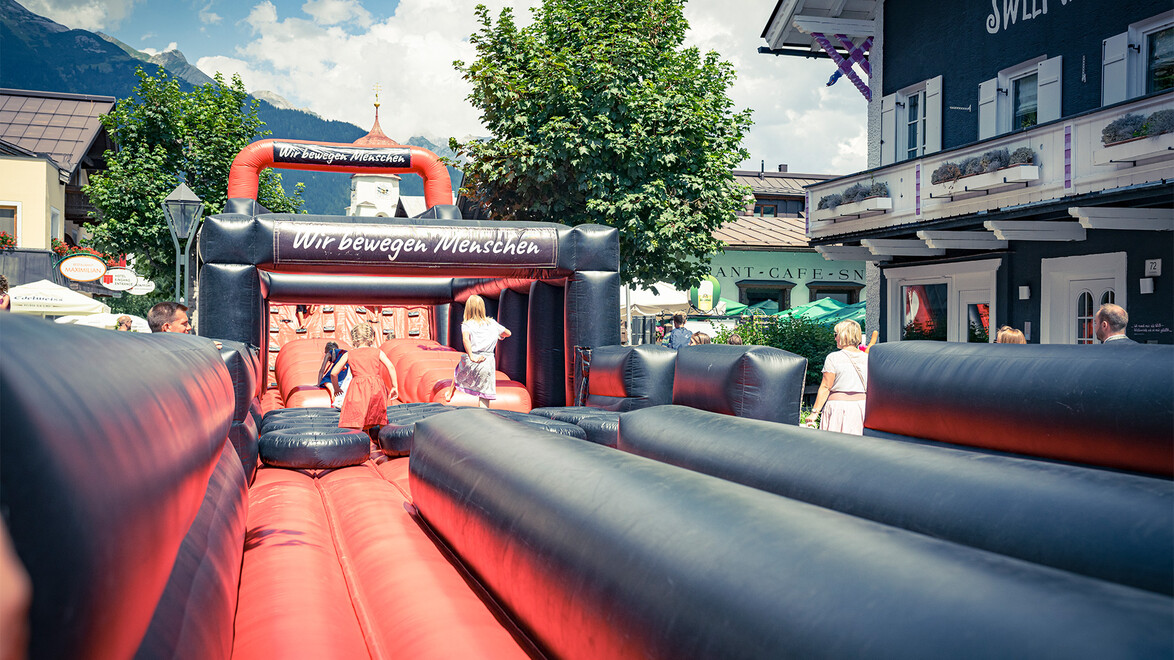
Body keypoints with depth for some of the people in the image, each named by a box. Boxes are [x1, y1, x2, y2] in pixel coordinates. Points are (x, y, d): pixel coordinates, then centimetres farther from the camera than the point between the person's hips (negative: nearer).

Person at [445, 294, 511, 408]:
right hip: (488, 362, 1)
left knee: (458, 370, 34)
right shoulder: (492, 323, 9)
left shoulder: (467, 325, -2)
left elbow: (466, 338, -23)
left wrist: (471, 356, -20)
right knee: (484, 395, 3)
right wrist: (501, 336, 42)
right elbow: (508, 333, 21)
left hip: (471, 363, -1)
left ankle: (450, 393, 50)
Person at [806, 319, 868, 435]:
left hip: (838, 405, -4)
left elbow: (825, 387, -8)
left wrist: (815, 412, -5)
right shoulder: (867, 358, 7)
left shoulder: (833, 358, -6)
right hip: (861, 405, 4)